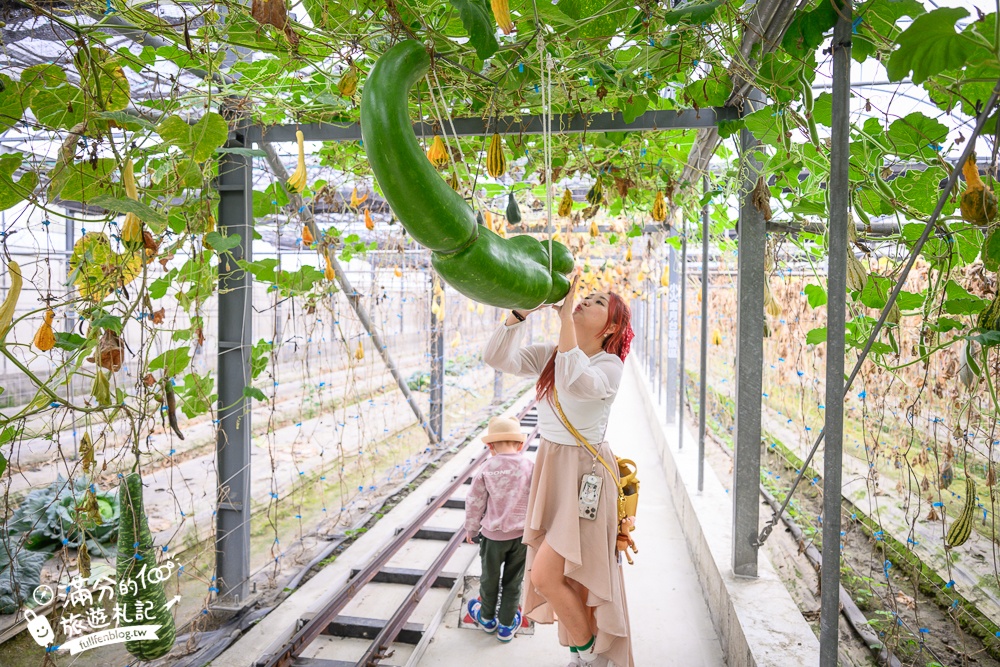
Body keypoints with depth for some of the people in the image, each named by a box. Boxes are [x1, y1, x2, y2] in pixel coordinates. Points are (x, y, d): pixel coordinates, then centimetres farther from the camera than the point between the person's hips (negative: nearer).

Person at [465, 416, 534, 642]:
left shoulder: (486, 470, -13)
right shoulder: (530, 468, -8)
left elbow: (475, 503, -5)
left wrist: (471, 529, 11)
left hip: (493, 534, -1)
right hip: (522, 534, 2)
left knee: (489, 578, 20)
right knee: (513, 581, 17)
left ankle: (487, 617, 41)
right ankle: (506, 625, 30)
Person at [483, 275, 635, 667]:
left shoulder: (609, 364, -14)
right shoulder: (549, 355, 4)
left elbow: (576, 382, -36)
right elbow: (496, 357, -7)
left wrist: (565, 314, -33)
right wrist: (520, 309, -17)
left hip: (585, 473, -6)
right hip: (550, 466, 6)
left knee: (544, 575, -9)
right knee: (568, 577, 15)